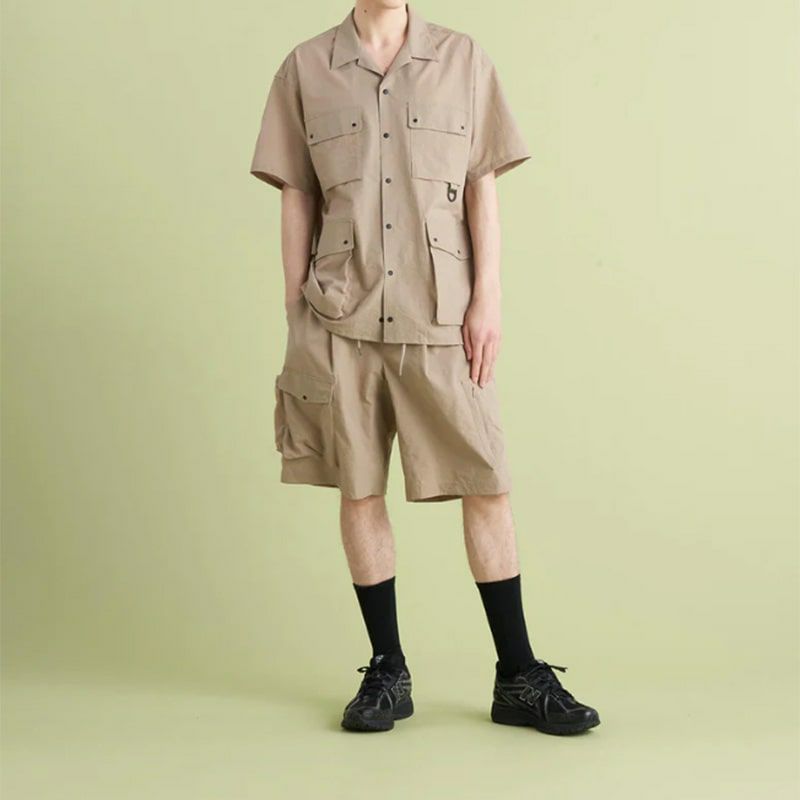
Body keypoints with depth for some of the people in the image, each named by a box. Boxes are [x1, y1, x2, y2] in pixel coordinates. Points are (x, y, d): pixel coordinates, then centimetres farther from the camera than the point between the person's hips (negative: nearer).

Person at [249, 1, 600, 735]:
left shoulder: (463, 59, 7)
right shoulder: (305, 68, 7)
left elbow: (483, 190, 5)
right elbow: (296, 200, 8)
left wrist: (487, 301, -2)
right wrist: (295, 312, 5)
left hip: (441, 316, 0)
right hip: (341, 317, 1)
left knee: (486, 487, 0)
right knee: (359, 490, 5)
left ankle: (519, 677, 11)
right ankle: (387, 670, 19)